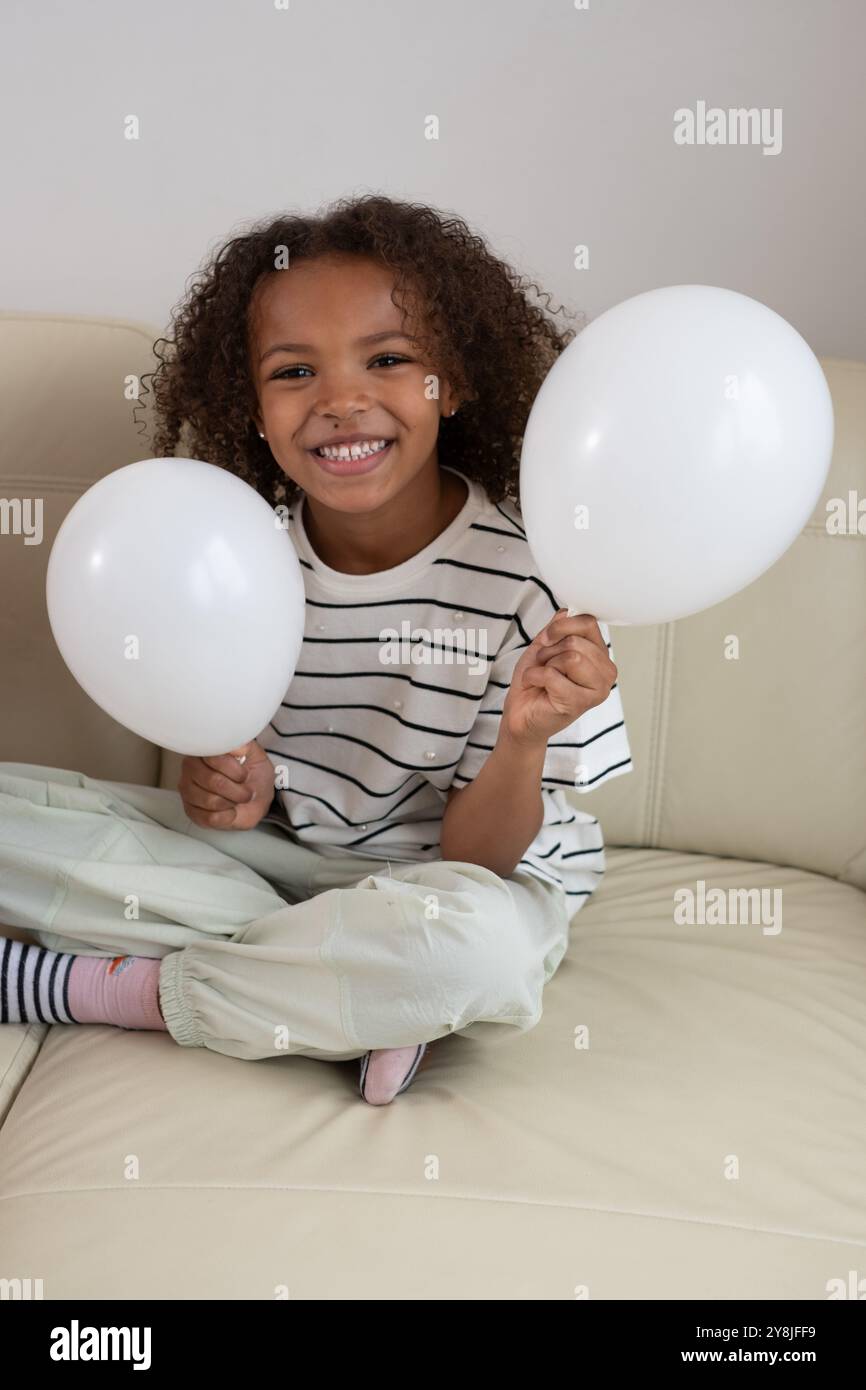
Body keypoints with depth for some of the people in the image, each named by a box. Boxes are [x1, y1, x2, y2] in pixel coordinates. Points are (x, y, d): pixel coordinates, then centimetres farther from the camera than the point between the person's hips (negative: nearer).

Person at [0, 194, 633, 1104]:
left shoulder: (524, 576, -20)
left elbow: (472, 852, -15)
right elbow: (239, 779, 4)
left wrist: (525, 741, -35)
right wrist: (230, 788, -19)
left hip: (458, 876, -4)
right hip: (275, 850, 4)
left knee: (474, 946, -40)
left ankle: (90, 986, -18)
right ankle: (353, 996, -15)